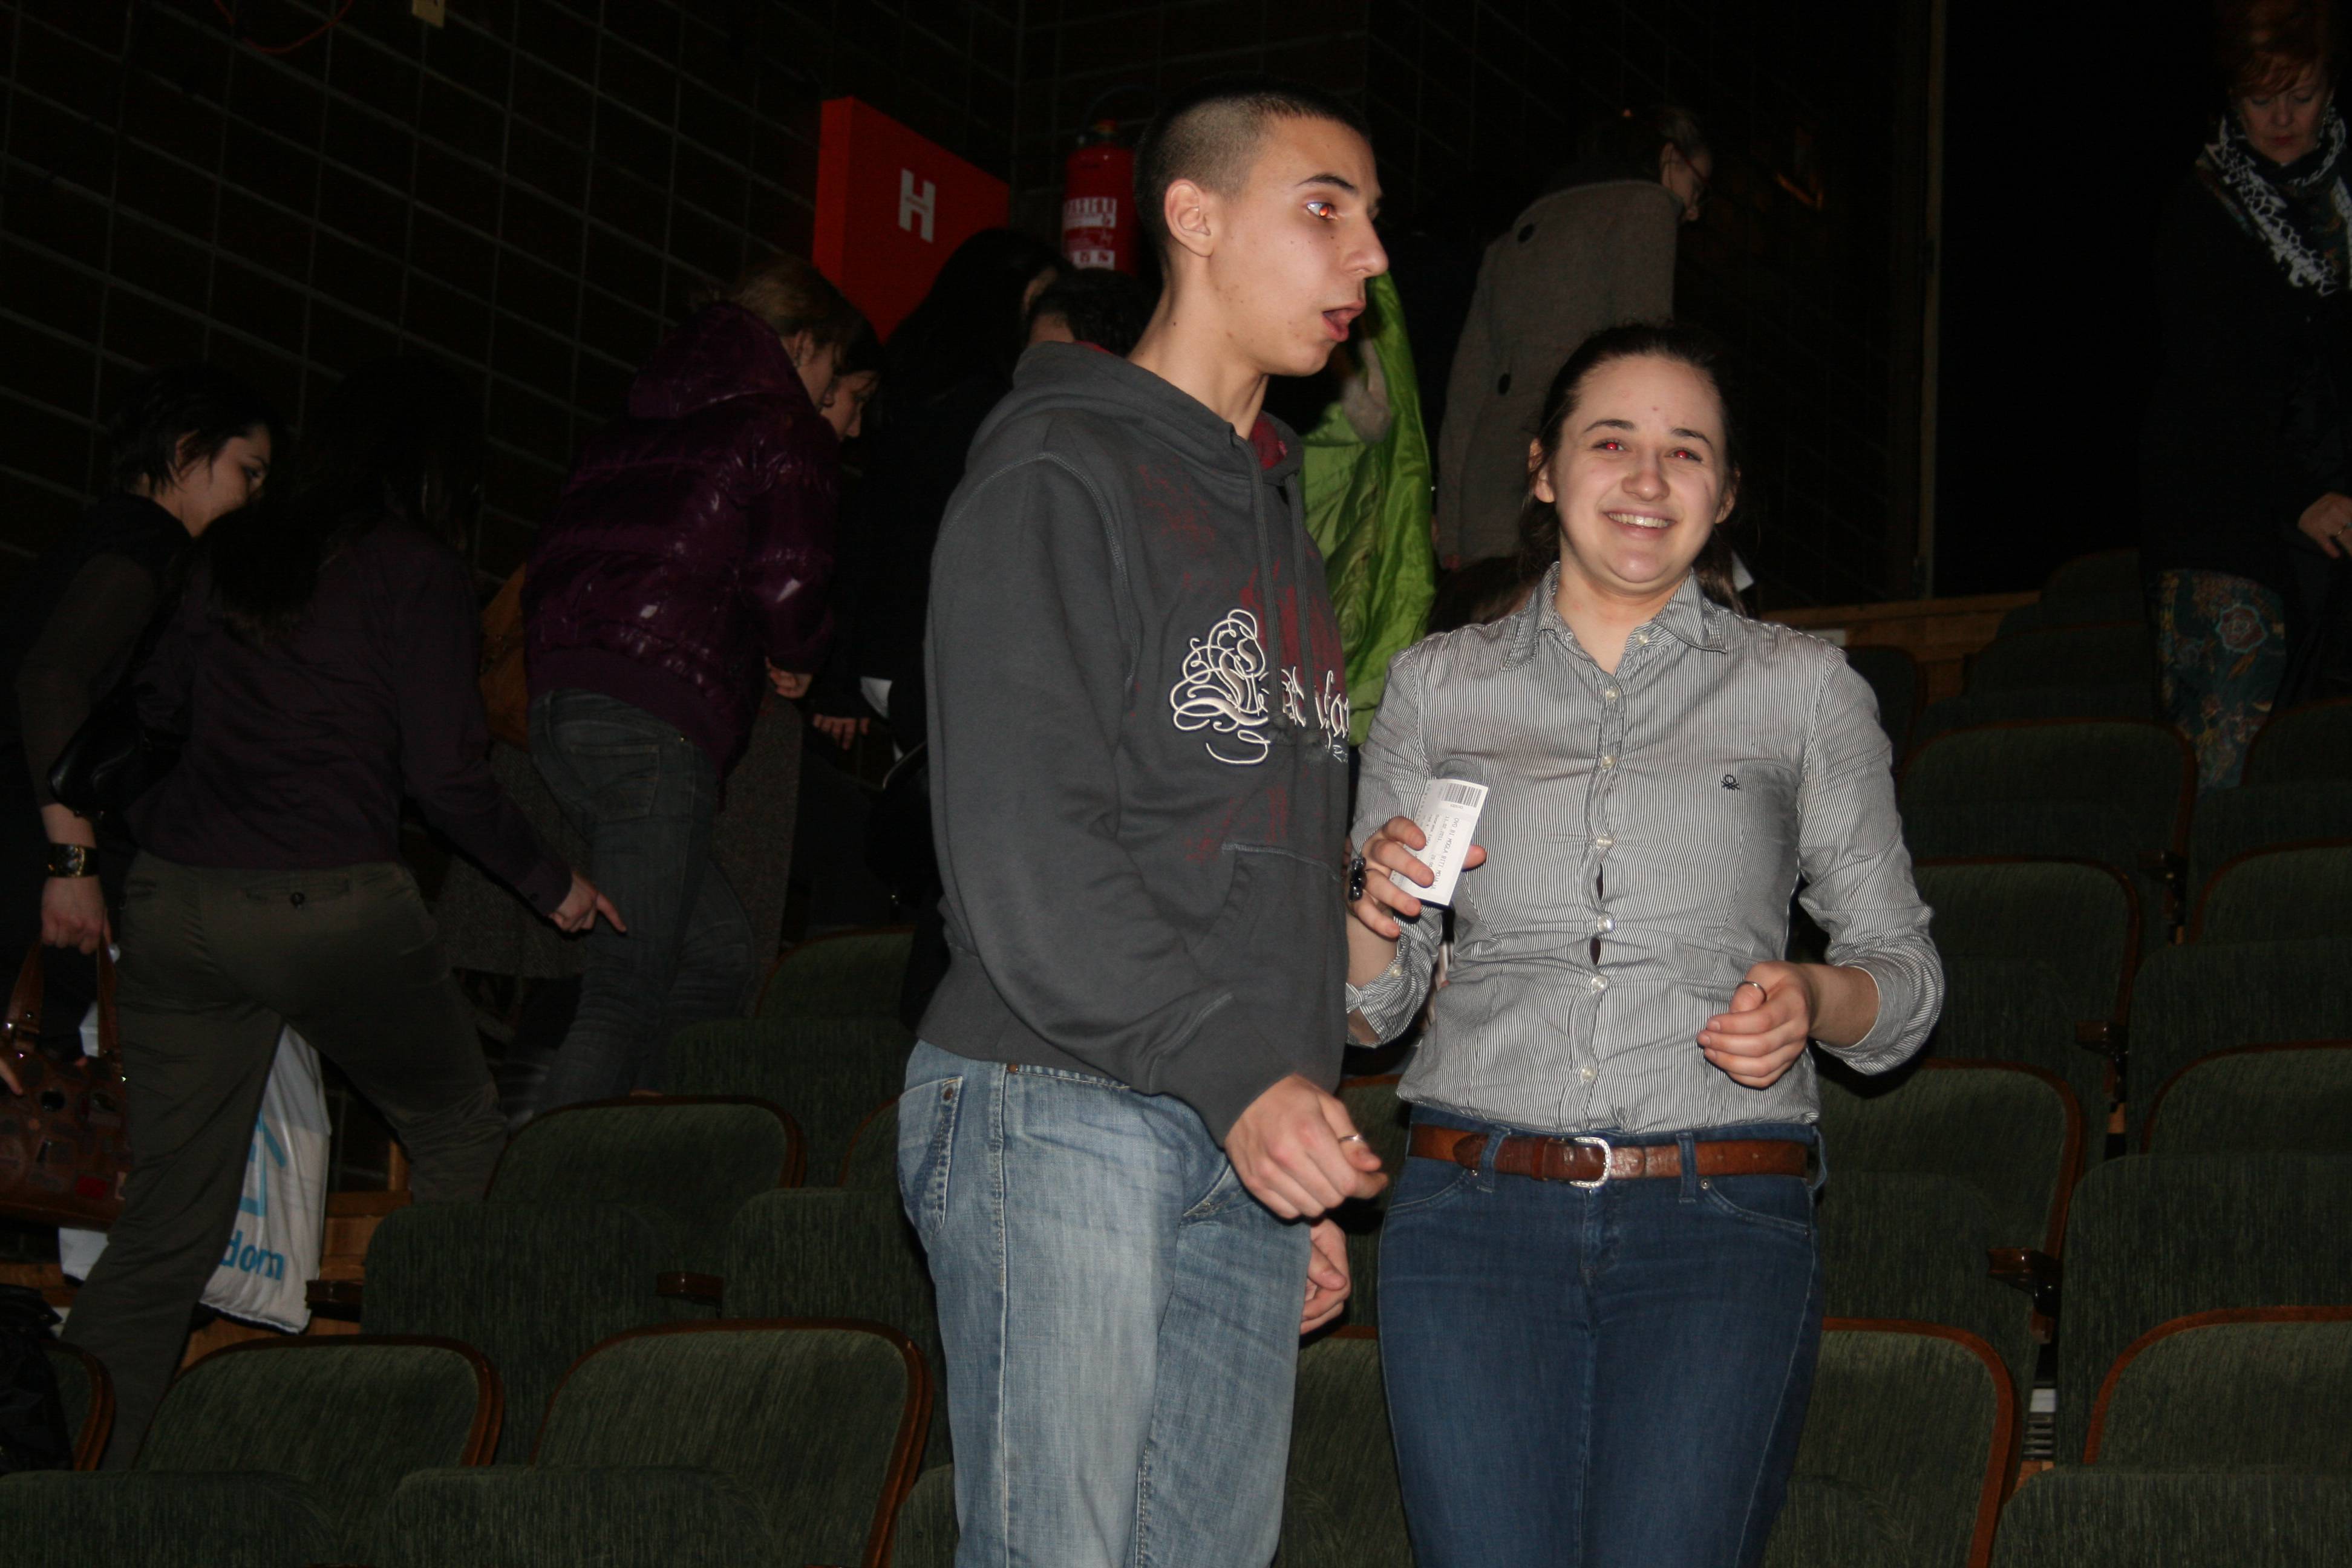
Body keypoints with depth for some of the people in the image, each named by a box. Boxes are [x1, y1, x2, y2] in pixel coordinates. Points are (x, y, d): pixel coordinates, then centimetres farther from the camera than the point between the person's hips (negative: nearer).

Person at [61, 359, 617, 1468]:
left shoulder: (232, 554, 12)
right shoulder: (418, 574, -3)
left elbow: (159, 703, 19)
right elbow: (446, 774, -7)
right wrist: (548, 882, 6)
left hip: (175, 897, 5)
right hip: (328, 907, -5)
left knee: (168, 1216, 8)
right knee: (459, 1132, 18)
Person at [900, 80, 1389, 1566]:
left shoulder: (1277, 516, 23)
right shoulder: (1057, 473, -4)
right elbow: (1023, 843, -14)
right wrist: (1235, 1073, -19)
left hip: (1249, 1150, 8)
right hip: (1064, 1111, -8)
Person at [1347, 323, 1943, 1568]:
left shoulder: (1804, 692, 10)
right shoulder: (1440, 684, 13)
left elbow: (1905, 968, 12)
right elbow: (1369, 1008, 15)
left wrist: (1814, 1001, -10)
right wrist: (1369, 914, -7)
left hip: (1719, 1229, -1)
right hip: (1475, 1216, 1)